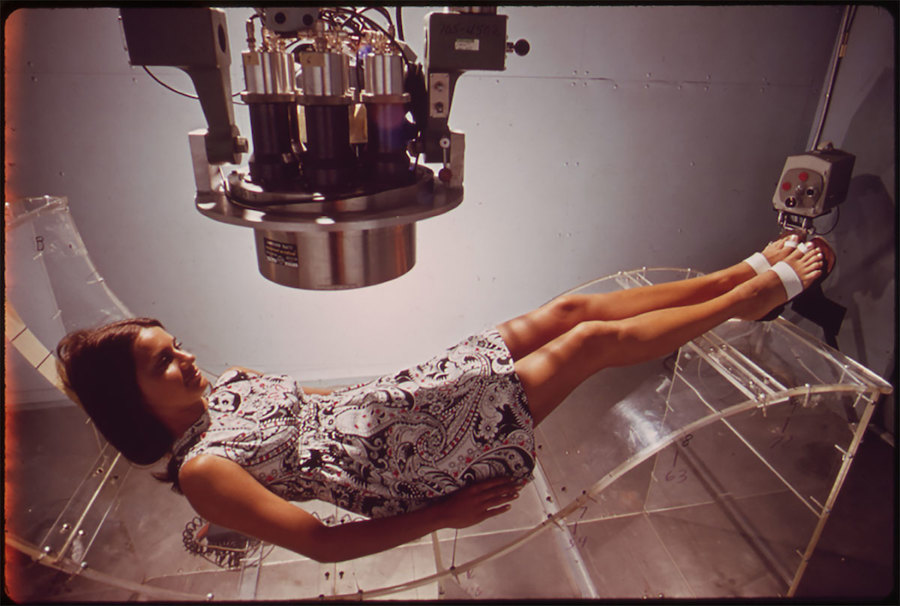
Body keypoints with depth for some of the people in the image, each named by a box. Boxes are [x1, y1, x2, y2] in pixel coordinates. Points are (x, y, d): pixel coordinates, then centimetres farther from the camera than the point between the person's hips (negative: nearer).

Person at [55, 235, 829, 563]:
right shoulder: (203, 471, -12)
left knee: (571, 308, 1)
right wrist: (444, 517, -14)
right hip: (402, 464, -7)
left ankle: (745, 274, 20)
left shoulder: (228, 382, 10)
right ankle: (764, 290, 15)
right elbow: (321, 542, -15)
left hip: (386, 403, 8)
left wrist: (383, 384, 16)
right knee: (595, 339, -7)